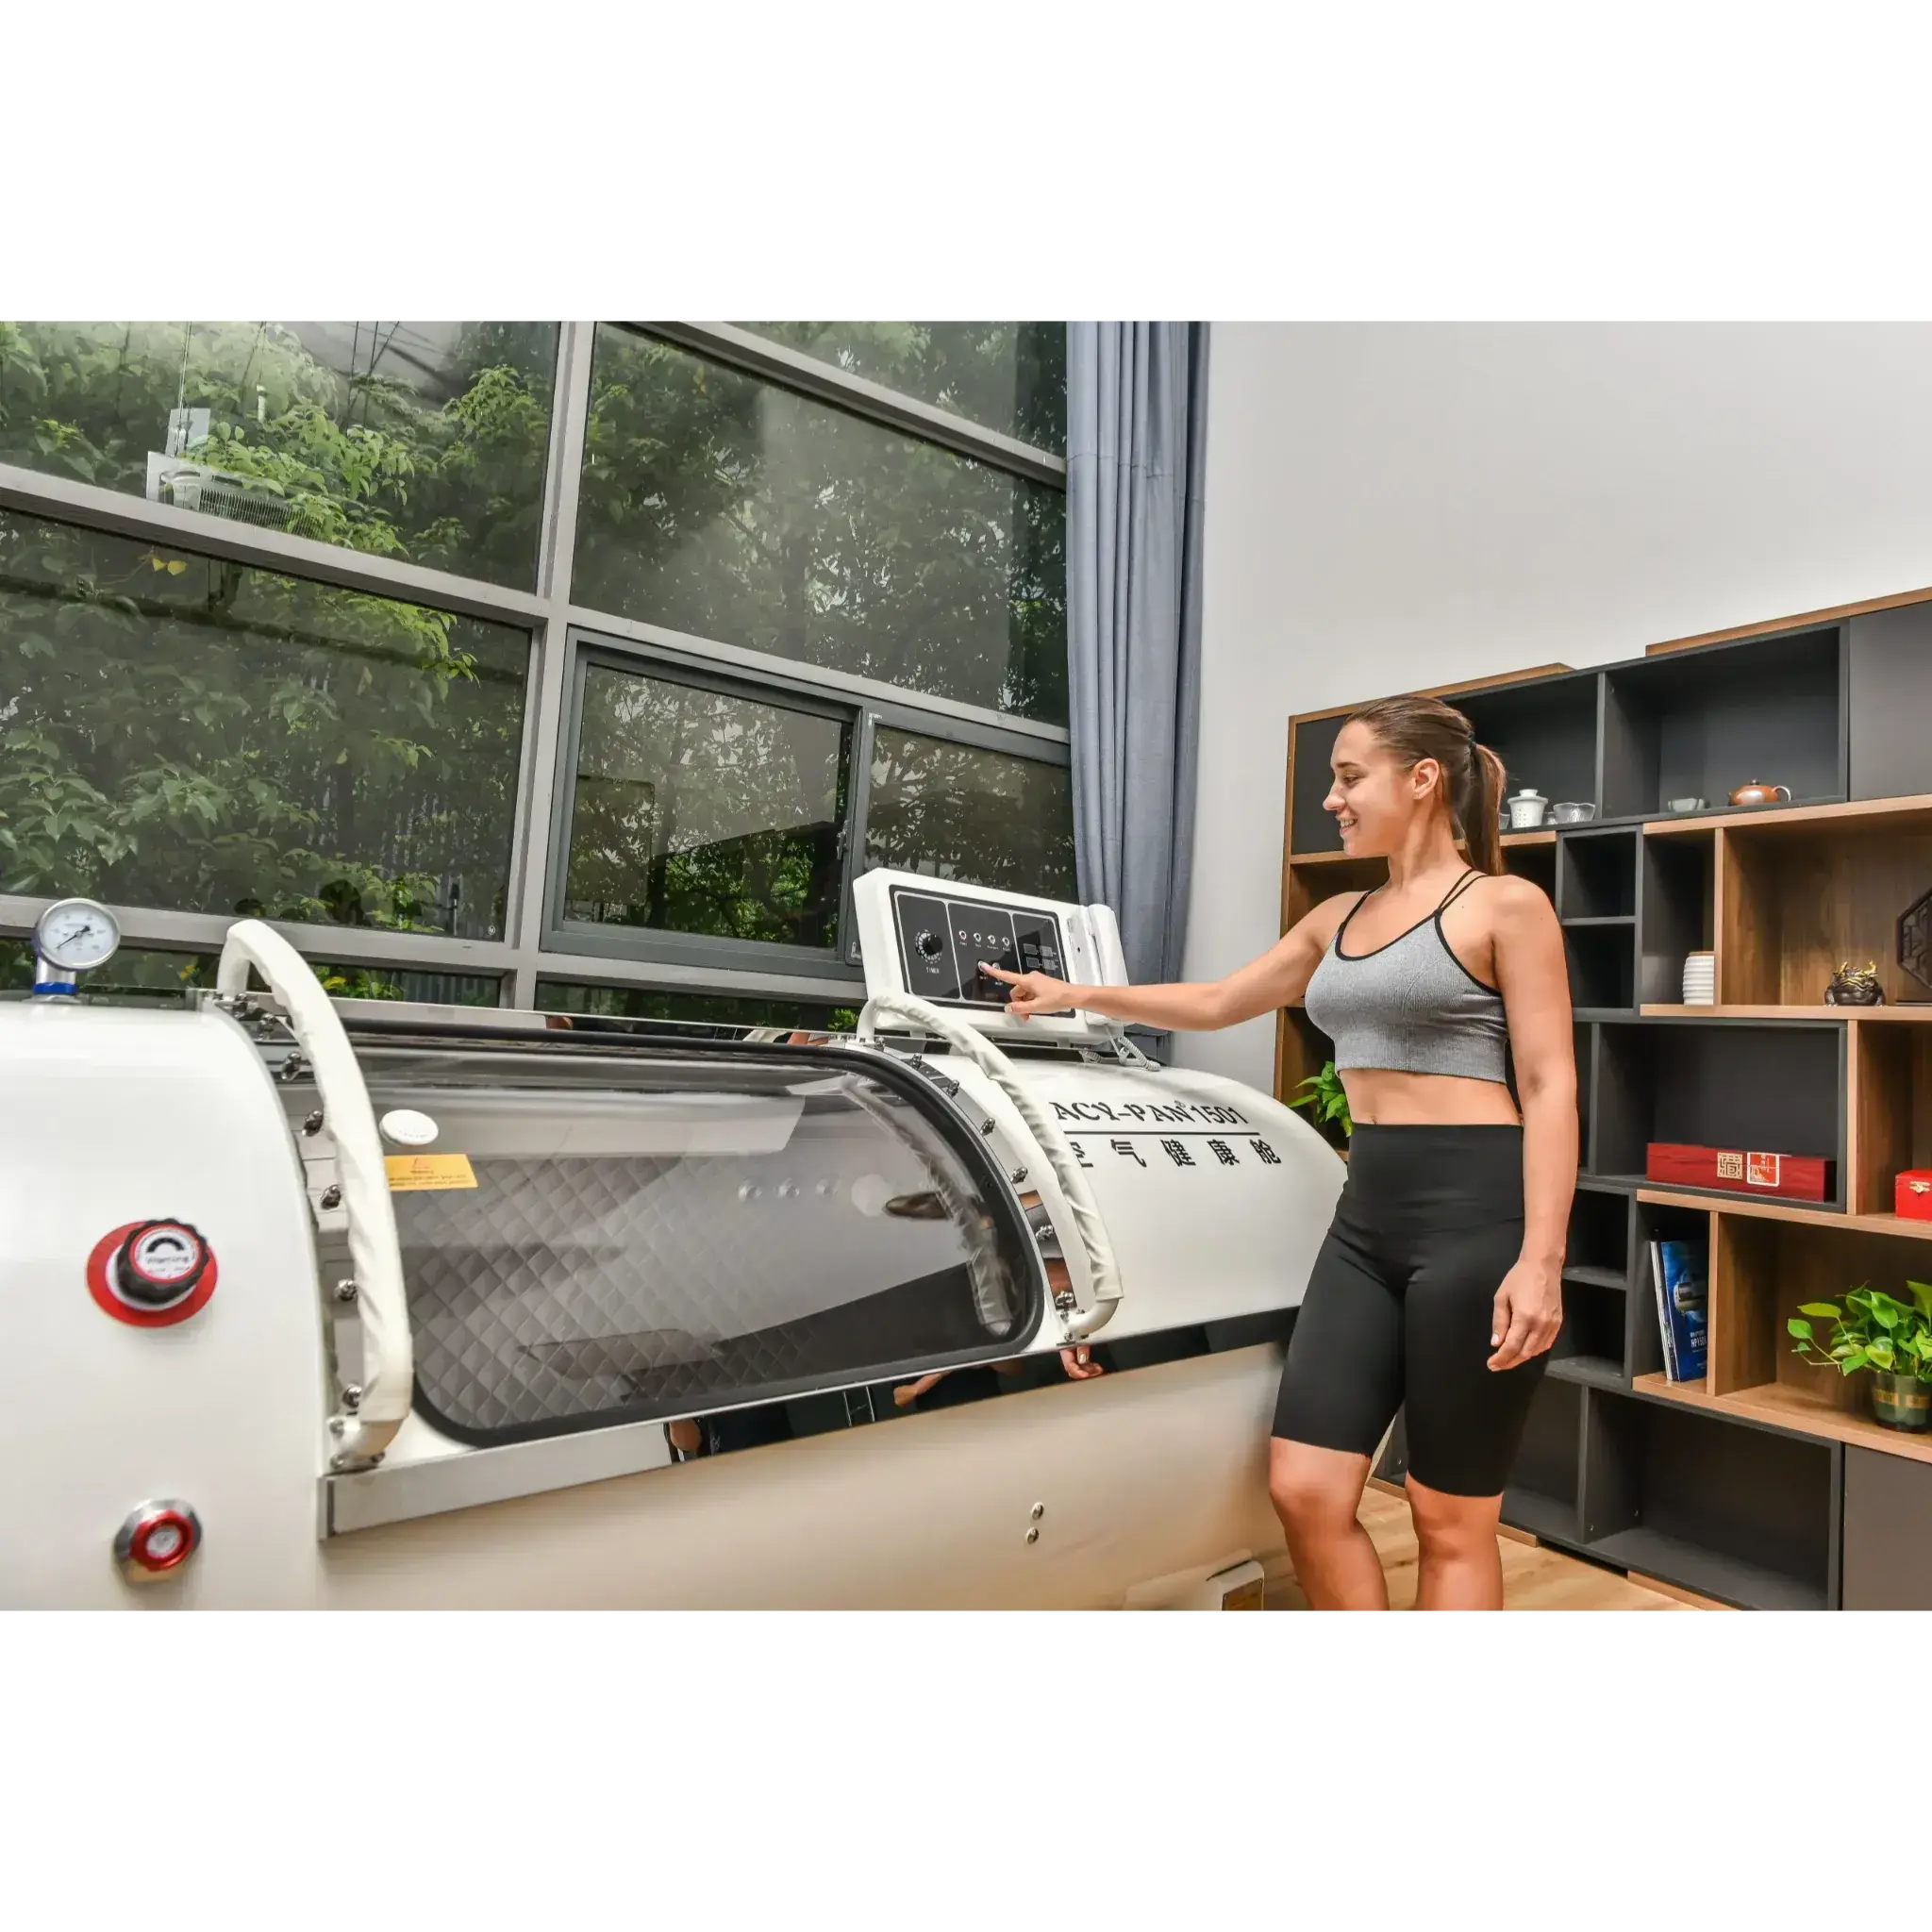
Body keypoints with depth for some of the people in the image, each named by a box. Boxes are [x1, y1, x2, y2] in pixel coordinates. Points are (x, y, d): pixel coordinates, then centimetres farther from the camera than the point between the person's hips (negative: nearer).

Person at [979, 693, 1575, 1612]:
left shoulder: (1506, 906, -2)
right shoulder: (1337, 919, 16)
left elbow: (1550, 1089, -8)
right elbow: (1216, 1002, 26)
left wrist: (1540, 1262, -17)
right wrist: (1079, 996, 26)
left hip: (1477, 1212, -6)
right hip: (1366, 1214, 6)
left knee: (1450, 1519, 5)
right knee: (1304, 1492, 2)